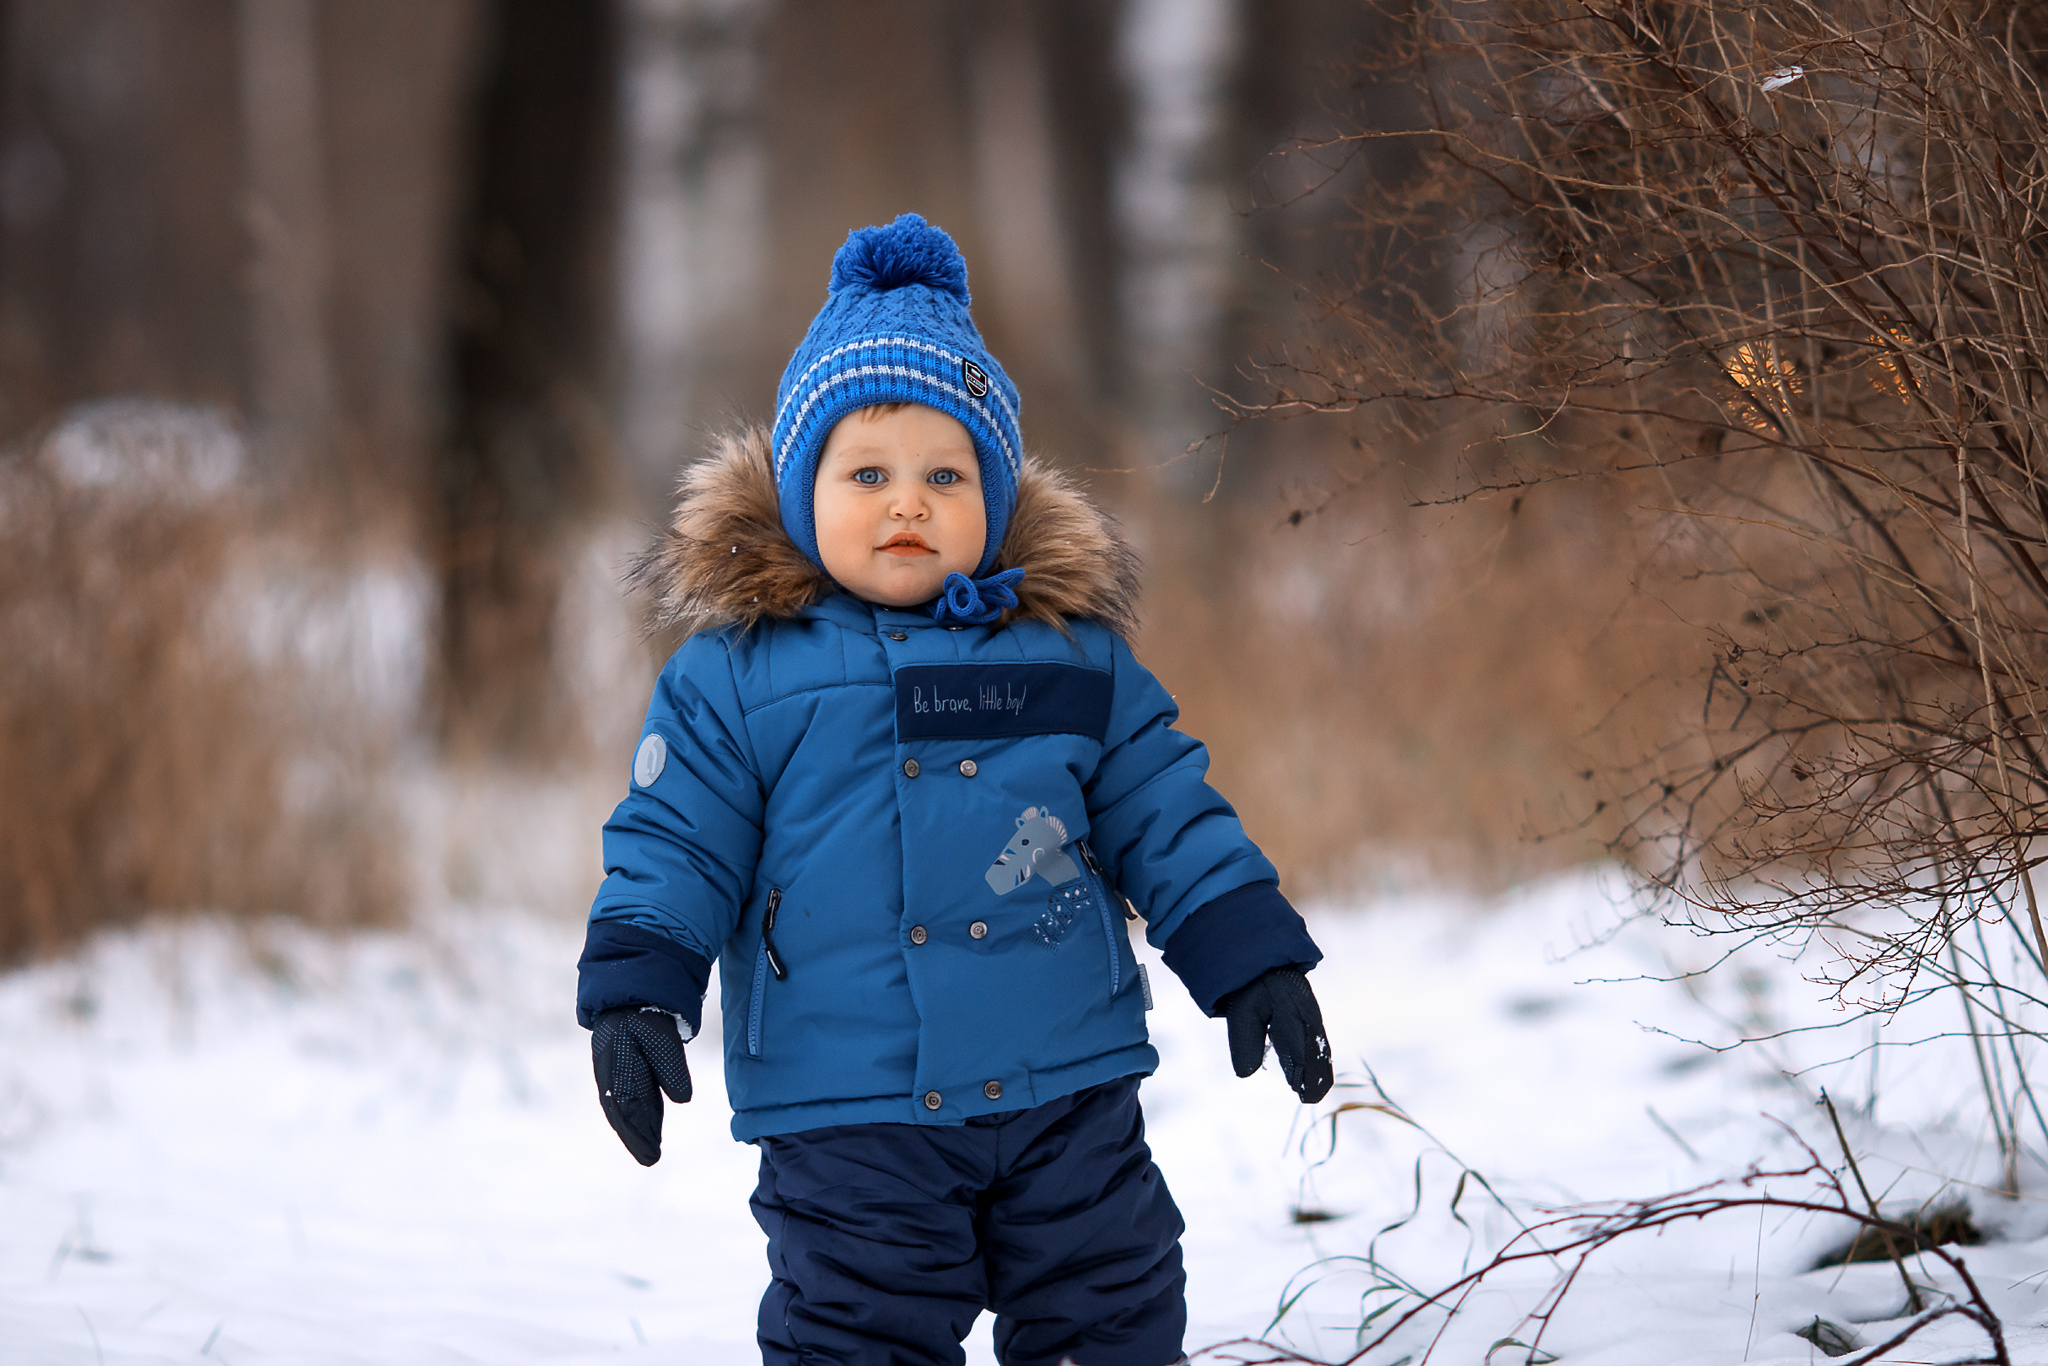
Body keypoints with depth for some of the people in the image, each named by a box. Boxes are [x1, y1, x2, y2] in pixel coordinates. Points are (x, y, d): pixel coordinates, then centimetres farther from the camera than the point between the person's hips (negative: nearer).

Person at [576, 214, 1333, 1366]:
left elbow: (1168, 817, 9)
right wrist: (636, 995, -10)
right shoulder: (735, 675, -2)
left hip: (1067, 1093, 2)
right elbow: (675, 843, 1)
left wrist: (1251, 956, 5)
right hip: (847, 1119, -2)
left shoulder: (1074, 655, 4)